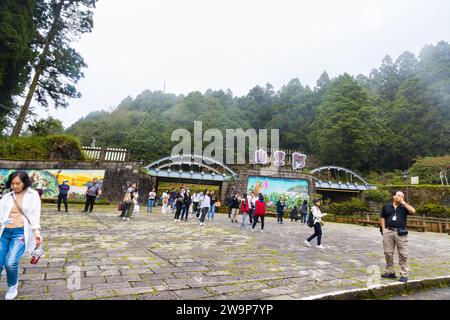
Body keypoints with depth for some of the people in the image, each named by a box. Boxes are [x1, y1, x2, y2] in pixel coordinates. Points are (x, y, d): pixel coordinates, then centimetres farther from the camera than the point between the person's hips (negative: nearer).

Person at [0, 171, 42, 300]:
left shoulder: (32, 195, 1)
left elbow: (35, 215, -5)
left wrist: (37, 232, -16)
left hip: (21, 232, -4)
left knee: (11, 263, -15)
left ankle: (12, 287, 15)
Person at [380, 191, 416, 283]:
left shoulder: (404, 207, 9)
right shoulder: (386, 206, 11)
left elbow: (413, 211, -11)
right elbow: (382, 218, 12)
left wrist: (403, 203, -7)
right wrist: (383, 230, 2)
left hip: (401, 233, -1)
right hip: (388, 232, 1)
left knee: (403, 254, 0)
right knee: (388, 253, 6)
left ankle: (404, 274, 9)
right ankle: (390, 272, 19)